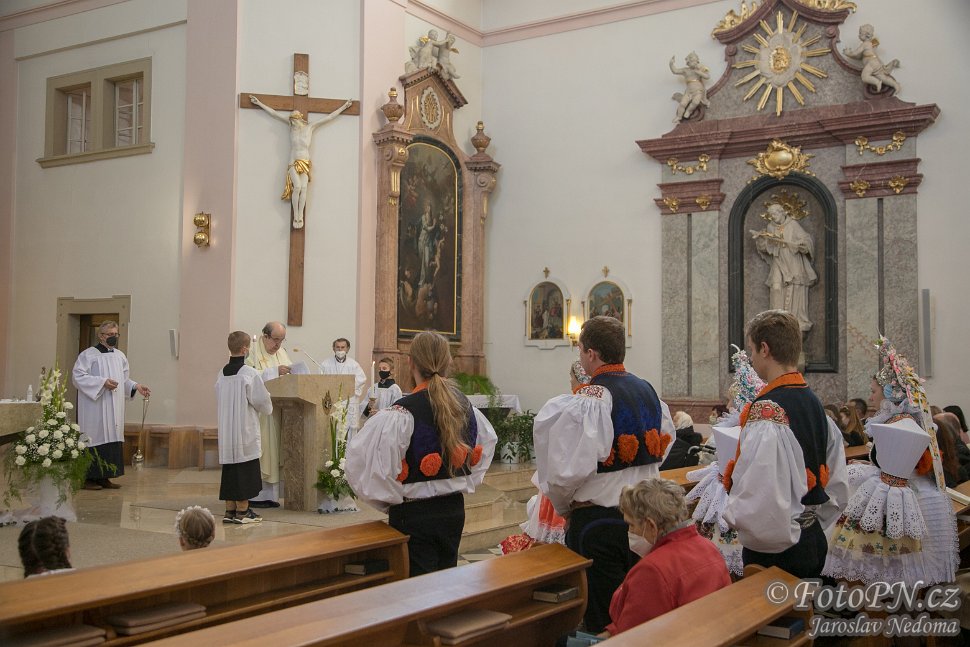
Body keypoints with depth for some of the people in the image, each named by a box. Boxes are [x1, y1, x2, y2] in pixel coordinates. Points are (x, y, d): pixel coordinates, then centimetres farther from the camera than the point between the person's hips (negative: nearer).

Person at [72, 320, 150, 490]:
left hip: (114, 410, 6)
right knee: (95, 438, -7)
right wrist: (102, 382, -20)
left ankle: (104, 477, 11)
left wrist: (136, 386, 2)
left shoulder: (120, 356, 16)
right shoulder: (88, 355, -3)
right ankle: (88, 478, 0)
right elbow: (78, 376, -12)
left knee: (112, 438, 4)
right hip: (95, 408, -6)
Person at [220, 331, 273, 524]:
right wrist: (268, 409, 12)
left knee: (229, 469, 11)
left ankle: (230, 510, 14)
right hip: (245, 430, -6)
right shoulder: (250, 373, -14)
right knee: (245, 469, 1)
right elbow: (262, 401, -9)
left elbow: (219, 401, 15)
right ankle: (242, 511, 4)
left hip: (226, 430, 6)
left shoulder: (222, 373, 5)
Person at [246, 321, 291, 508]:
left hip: (280, 409, 7)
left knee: (276, 450, 5)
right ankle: (256, 495, -3)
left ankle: (270, 494, 9)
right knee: (261, 450, -8)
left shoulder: (281, 352, 17)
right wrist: (275, 371, -22)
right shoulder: (253, 352, -5)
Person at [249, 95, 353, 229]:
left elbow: (329, 117, 6)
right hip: (293, 163, -1)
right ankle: (295, 216, -15)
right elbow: (274, 113, 7)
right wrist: (259, 103, 10)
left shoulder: (310, 127, 2)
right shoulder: (292, 126, 3)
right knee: (297, 187, -20)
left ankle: (300, 216, -14)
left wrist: (344, 107, 9)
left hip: (305, 163, 1)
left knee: (303, 188, -17)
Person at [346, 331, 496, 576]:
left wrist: (390, 502, -8)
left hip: (413, 514, -6)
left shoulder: (400, 414, -19)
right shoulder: (466, 407, 1)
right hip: (454, 509, 6)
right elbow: (487, 444, 19)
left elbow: (360, 461, -21)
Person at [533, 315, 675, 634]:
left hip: (597, 521, -7)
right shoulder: (650, 392, 4)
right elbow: (662, 451, 12)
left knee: (599, 621, 6)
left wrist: (563, 507, -4)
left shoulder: (586, 402, -20)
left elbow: (568, 468, -23)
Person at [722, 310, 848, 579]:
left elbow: (761, 500, -29)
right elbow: (838, 487, 12)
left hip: (774, 554, -9)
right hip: (814, 543, 9)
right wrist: (811, 524, 19)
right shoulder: (815, 404, 6)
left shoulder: (766, 413, -22)